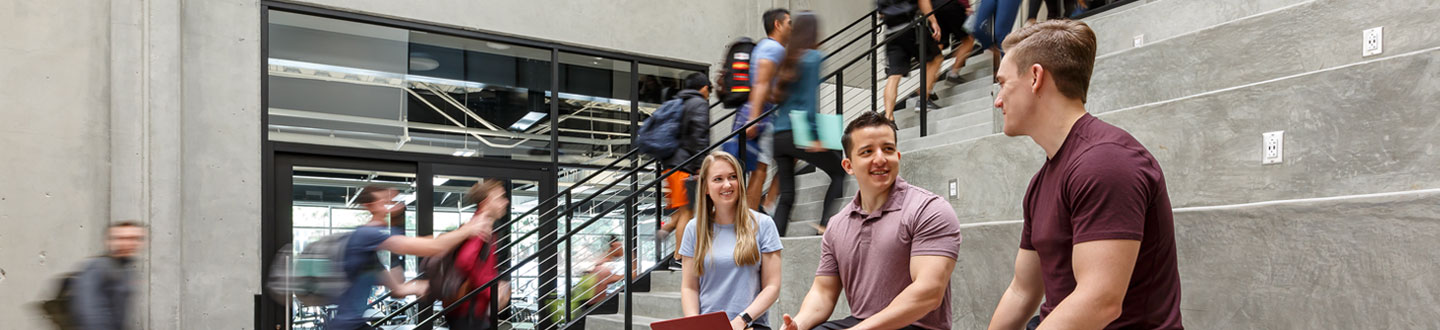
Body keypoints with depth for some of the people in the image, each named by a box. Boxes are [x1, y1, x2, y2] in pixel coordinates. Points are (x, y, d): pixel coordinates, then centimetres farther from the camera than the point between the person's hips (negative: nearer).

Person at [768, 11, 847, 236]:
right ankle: (826, 224, -1)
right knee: (839, 172, 11)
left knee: (786, 194, 9)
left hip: (779, 135, 7)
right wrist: (814, 137, -15)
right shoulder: (814, 57, -5)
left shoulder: (788, 59, 16)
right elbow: (811, 98, -13)